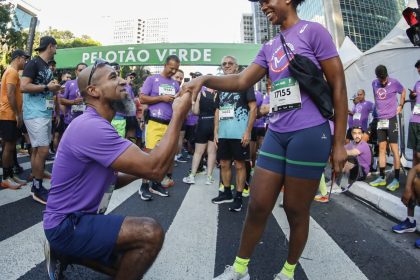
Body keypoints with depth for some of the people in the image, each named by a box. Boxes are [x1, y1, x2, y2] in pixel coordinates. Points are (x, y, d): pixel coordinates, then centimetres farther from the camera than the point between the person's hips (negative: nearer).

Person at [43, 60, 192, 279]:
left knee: (131, 262, 17)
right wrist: (178, 116, -26)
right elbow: (155, 168, -33)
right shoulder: (91, 127, -26)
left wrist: (139, 170, -7)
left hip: (79, 218, 9)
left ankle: (65, 255, 22)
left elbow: (109, 180, 11)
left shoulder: (96, 125, 8)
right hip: (66, 225, -9)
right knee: (151, 233, -26)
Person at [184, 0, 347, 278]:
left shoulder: (313, 31, -1)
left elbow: (338, 86, -4)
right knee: (257, 206, 7)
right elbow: (242, 81, 9)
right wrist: (205, 79, -9)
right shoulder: (269, 47, 17)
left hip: (309, 133, -5)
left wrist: (339, 142, -7)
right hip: (276, 134, 6)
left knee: (296, 210, 7)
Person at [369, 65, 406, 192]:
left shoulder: (394, 83, -6)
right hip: (380, 120, 4)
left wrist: (400, 106, 6)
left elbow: (403, 92, 11)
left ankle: (396, 180, -1)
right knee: (381, 148, 6)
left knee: (394, 148, -5)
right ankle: (382, 177, 12)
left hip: (391, 119, -4)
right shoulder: (374, 83, 5)